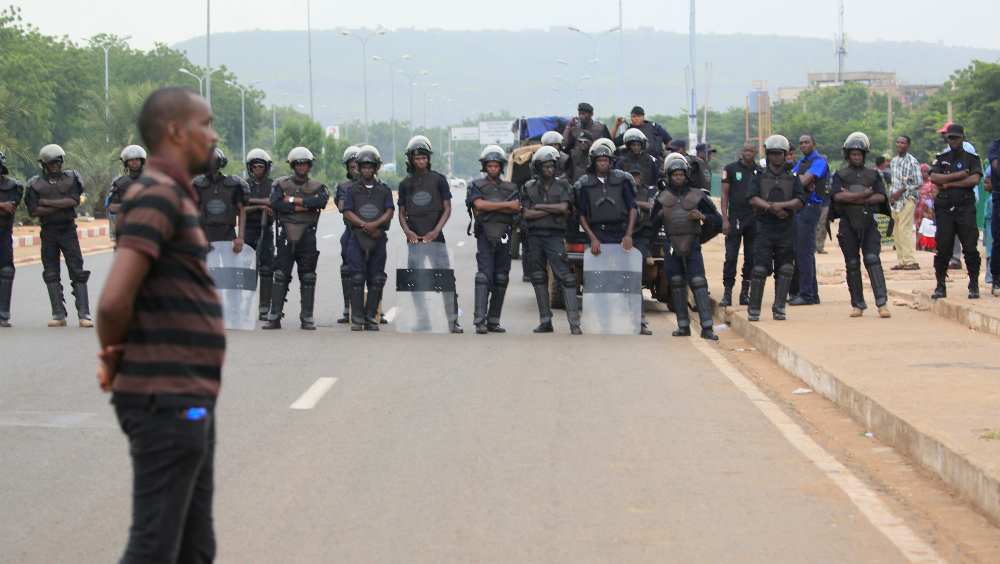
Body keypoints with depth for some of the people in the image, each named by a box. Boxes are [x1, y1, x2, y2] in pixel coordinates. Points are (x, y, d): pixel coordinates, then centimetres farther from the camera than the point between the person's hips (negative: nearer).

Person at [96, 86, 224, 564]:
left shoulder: (176, 197, 17)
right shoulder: (159, 196, -14)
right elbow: (114, 301, -24)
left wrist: (115, 358, 8)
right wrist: (117, 357, -5)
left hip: (189, 402, 10)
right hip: (168, 400, -10)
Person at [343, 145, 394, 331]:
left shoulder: (384, 190, 12)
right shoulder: (352, 190, 10)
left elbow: (389, 212, 2)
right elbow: (348, 213, 0)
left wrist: (375, 224, -15)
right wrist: (365, 225, -13)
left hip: (378, 237, 1)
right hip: (357, 238, -1)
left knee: (376, 279, -1)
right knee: (357, 278, -7)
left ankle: (371, 317, 4)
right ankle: (357, 318, -5)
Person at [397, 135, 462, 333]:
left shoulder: (439, 180, 5)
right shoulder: (405, 184, 11)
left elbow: (447, 209, 2)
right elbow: (402, 213, 13)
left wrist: (436, 231, -11)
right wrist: (407, 230, -7)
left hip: (435, 237, -2)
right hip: (414, 238, 2)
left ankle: (453, 319, -7)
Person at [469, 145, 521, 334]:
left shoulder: (510, 188, 14)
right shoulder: (477, 186, 8)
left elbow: (516, 209, -3)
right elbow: (478, 204, -11)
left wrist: (490, 207, -11)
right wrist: (507, 205, -9)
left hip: (504, 235, 3)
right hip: (485, 235, -3)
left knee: (501, 279, 3)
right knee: (484, 276, -13)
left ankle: (494, 321, 8)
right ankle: (480, 320, -19)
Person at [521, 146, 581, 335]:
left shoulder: (563, 186, 4)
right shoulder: (529, 188, 8)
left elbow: (563, 208, -11)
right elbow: (526, 214, -2)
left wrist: (538, 207, -5)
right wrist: (553, 210, -6)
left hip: (555, 236, -3)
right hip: (535, 235, 3)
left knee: (564, 276, -11)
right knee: (539, 278, 5)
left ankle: (574, 322, -14)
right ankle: (545, 321, 12)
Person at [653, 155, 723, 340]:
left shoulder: (696, 196, 1)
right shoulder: (662, 198, 6)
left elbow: (717, 219, 3)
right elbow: (654, 225, 9)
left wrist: (702, 216, -15)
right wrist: (659, 215, -11)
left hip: (692, 246, -2)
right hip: (671, 246, 2)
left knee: (698, 282, -12)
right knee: (677, 284, 4)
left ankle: (707, 327, -16)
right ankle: (683, 326, 12)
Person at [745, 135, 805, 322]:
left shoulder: (792, 178, 11)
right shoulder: (759, 177, 9)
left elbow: (800, 201, -2)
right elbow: (752, 198, -7)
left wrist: (782, 205, -18)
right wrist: (773, 208, -19)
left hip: (786, 229, 2)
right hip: (764, 228, -2)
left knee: (785, 269, -1)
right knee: (760, 268, -6)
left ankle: (779, 308, 3)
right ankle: (754, 309, -1)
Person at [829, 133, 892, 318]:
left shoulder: (874, 174, 13)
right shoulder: (840, 175, 10)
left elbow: (881, 197, -1)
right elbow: (837, 196, -8)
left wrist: (853, 198, -8)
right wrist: (864, 195, -10)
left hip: (868, 221, 0)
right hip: (847, 222, 0)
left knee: (872, 259, -13)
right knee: (852, 264, 2)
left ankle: (882, 302, -18)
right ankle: (857, 304, 10)